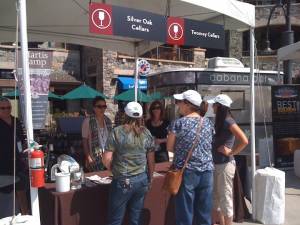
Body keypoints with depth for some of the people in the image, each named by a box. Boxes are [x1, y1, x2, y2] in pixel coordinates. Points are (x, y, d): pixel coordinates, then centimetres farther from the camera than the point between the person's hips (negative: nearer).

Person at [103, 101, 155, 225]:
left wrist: (115, 170, 8)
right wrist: (150, 179, 18)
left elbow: (106, 159, -10)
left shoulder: (117, 131, -8)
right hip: (142, 180, 4)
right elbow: (151, 160, 6)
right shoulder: (146, 133, 2)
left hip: (122, 181, -4)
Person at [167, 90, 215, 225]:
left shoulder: (178, 123, -9)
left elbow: (169, 147, -1)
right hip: (206, 171, 4)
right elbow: (207, 145, 12)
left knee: (185, 213, 5)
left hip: (186, 172, -4)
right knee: (205, 213, 12)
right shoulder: (209, 123, 4)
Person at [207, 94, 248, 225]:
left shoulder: (228, 121, -15)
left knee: (225, 198, 3)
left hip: (225, 165, -9)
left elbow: (244, 141, -24)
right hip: (216, 164, 9)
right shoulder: (219, 121, 10)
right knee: (216, 197, 17)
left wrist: (231, 152, -15)